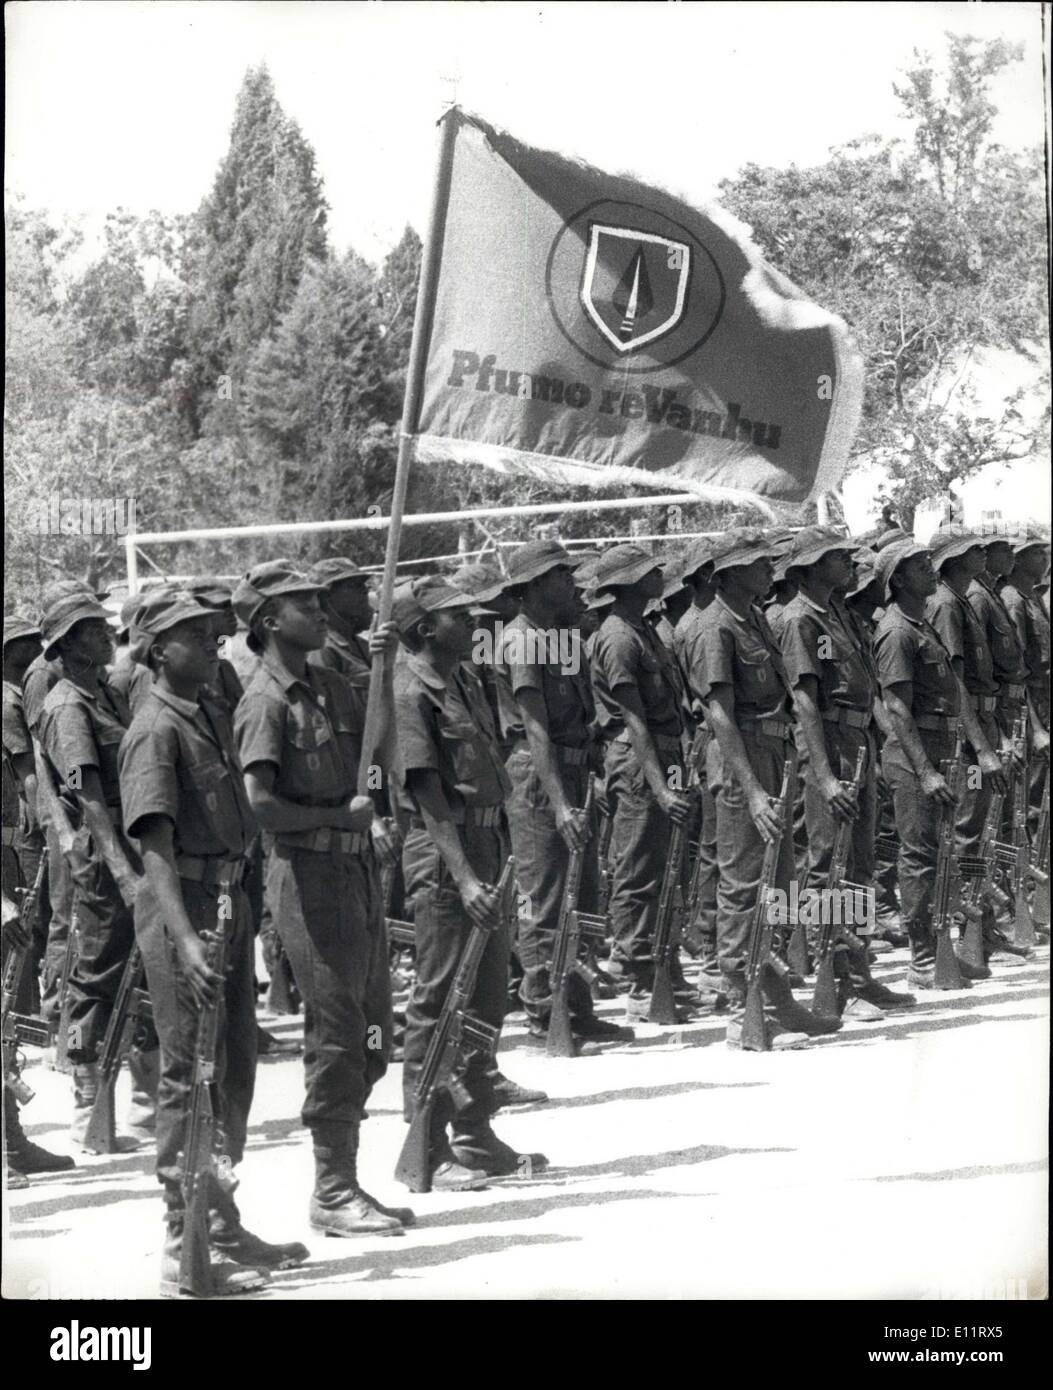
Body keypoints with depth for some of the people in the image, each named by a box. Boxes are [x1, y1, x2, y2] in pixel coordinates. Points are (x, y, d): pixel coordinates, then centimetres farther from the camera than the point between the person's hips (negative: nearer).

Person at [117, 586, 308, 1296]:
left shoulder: (215, 713, 12)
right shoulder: (156, 729, -15)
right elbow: (157, 844, -24)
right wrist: (184, 939, -34)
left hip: (231, 898, 9)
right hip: (185, 905, -9)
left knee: (236, 1068, 16)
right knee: (190, 1076, -4)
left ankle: (223, 1225, 29)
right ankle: (185, 1249, 1)